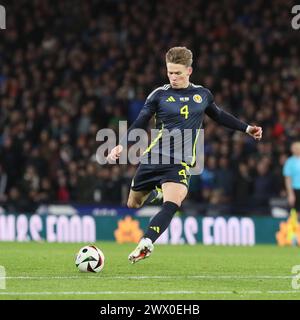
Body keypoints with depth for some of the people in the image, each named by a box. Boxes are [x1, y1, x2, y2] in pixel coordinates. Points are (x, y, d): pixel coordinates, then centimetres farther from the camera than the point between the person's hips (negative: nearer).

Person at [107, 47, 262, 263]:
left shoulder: (202, 94, 11)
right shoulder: (159, 95, 3)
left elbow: (218, 115, 31)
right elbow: (139, 124, 3)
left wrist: (246, 128, 33)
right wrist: (121, 145, -12)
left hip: (181, 162, 0)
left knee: (171, 205, -26)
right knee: (133, 205, 8)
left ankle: (145, 244, -34)